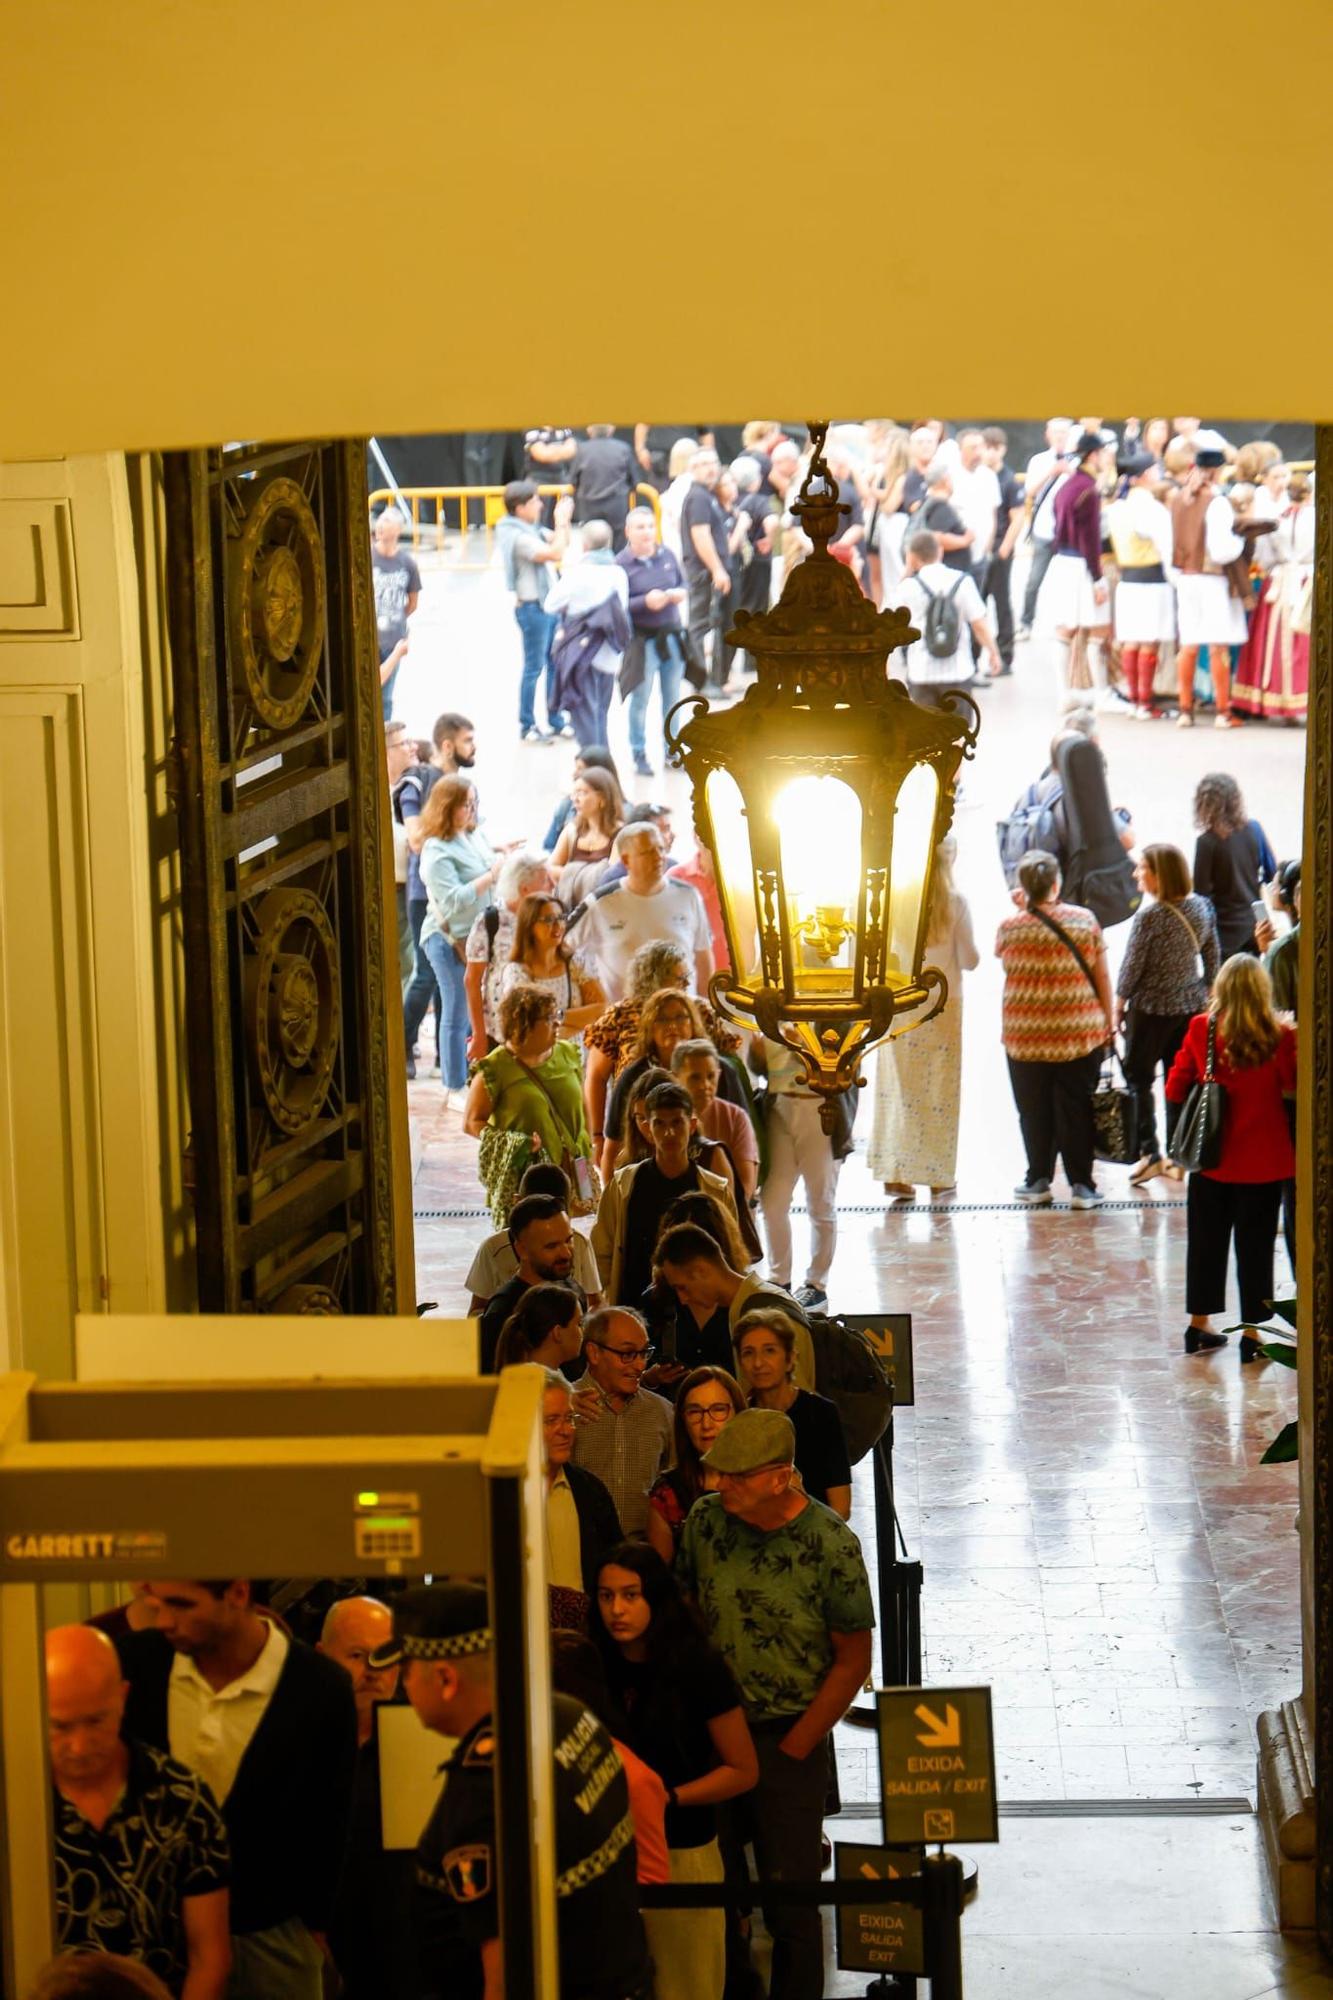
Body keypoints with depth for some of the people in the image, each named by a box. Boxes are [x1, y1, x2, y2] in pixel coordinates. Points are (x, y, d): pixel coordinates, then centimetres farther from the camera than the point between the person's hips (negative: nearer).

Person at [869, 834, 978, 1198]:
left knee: (899, 1088, 8)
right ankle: (938, 1175, 9)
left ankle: (895, 1174, 6)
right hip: (942, 1004, -1)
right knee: (939, 1089, 7)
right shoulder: (955, 902, -9)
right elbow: (969, 960, -4)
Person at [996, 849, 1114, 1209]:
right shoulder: (1084, 920, -5)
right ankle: (1081, 1185, 8)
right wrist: (1109, 1019, 10)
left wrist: (1023, 908, 17)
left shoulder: (1010, 927, -6)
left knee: (1035, 1111, 11)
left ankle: (1037, 1182, 18)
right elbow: (1101, 976, 0)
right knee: (1076, 1109, 7)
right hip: (1079, 1033, 0)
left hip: (1025, 1038, 0)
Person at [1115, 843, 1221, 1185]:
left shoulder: (1149, 916, -20)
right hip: (1191, 1005, 6)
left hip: (1151, 1008, -6)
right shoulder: (1202, 908, -2)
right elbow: (1213, 959, 6)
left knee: (1139, 1080, 6)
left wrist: (1119, 1006, 0)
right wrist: (1206, 996, 18)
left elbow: (1132, 966, -13)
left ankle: (1149, 1153, -1)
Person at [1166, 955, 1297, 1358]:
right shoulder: (1280, 1037, -14)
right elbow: (1293, 1087, -2)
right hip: (1263, 1162, -2)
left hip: (1211, 1158, 2)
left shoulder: (1200, 1029, -9)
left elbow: (1176, 1089, -2)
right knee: (1255, 1245, 8)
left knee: (1206, 1241, 16)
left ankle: (1199, 1325, 24)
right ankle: (1251, 1333, 10)